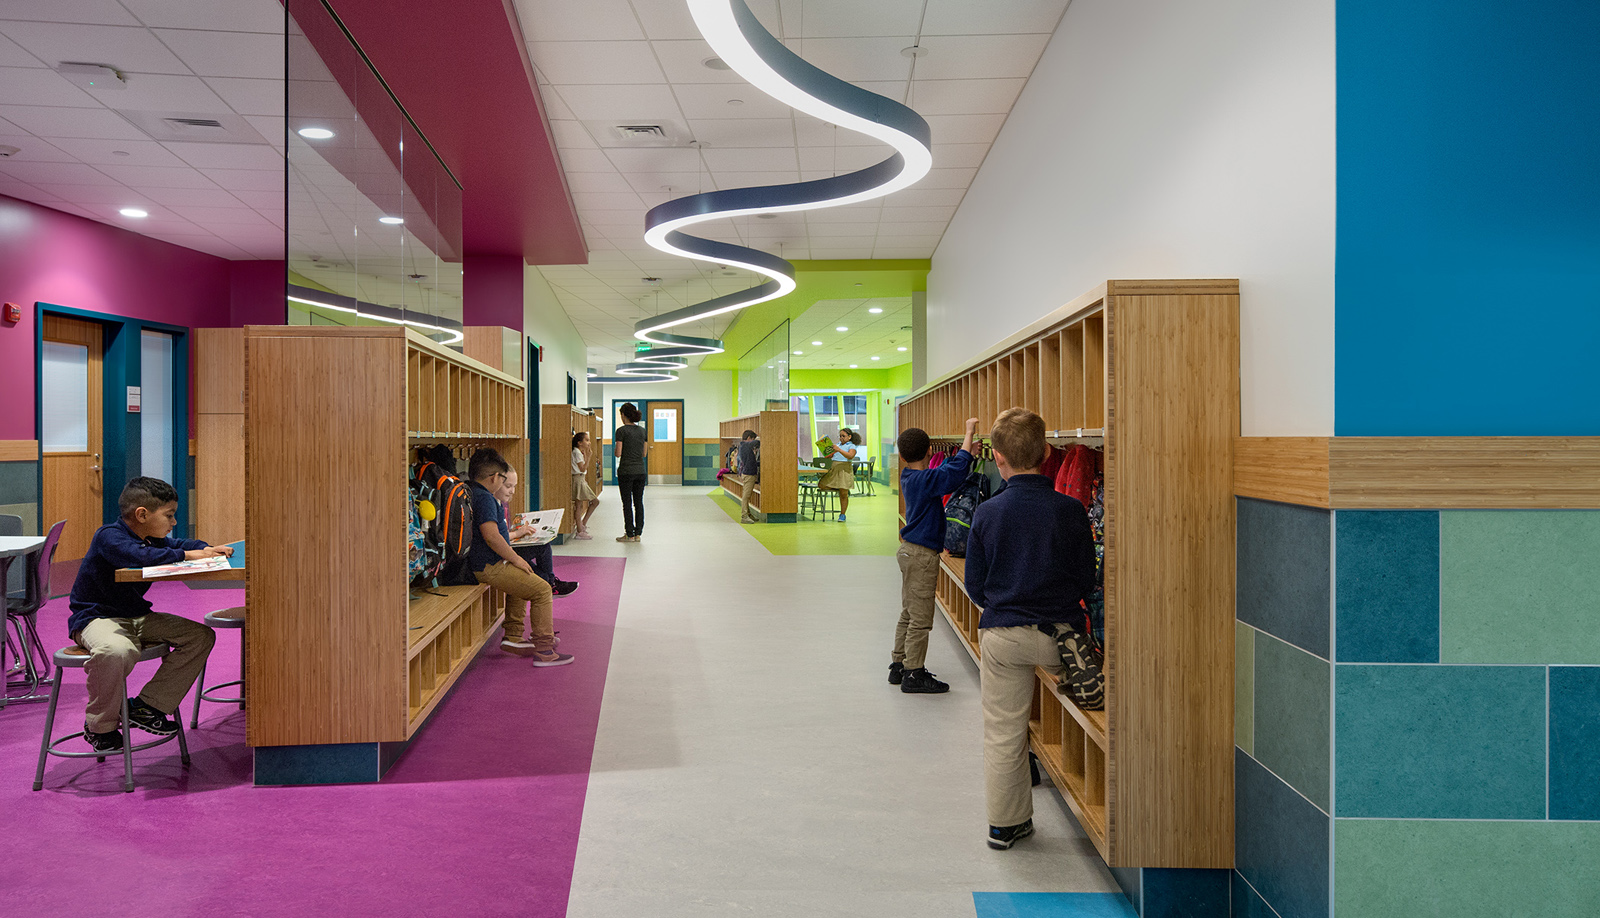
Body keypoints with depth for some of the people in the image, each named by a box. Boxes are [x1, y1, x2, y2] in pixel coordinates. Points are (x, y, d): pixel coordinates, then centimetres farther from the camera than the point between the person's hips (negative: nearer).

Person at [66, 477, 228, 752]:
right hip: (95, 618, -9)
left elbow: (177, 544, 25)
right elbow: (140, 556, -37)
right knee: (117, 651, -42)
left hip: (137, 618, 9)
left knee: (201, 636, -3)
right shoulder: (109, 536, -17)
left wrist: (208, 550, 2)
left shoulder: (151, 539, 10)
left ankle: (145, 706, -3)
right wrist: (186, 555, -28)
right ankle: (100, 727, -15)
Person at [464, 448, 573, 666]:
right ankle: (544, 651, -6)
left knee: (523, 581, 33)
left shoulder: (469, 491, 13)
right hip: (489, 566, -11)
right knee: (542, 590, -7)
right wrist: (515, 559, -16)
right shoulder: (484, 498, -19)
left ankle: (512, 638, 30)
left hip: (476, 563, 11)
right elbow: (491, 536, -28)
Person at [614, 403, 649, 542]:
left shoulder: (621, 431, -10)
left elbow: (618, 453, -11)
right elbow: (644, 453, 10)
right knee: (639, 502, 10)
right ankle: (638, 533, 13)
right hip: (640, 470, 5)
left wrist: (615, 448, 9)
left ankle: (629, 534, 4)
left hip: (626, 471, -5)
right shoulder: (642, 431, 7)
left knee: (627, 503, 1)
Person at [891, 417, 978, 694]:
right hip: (922, 556, -10)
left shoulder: (909, 477, 9)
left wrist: (968, 452, 10)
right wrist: (969, 432, -20)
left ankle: (899, 666, 25)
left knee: (908, 614, 17)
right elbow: (956, 471, -28)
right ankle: (913, 676, 2)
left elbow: (947, 470, 18)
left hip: (910, 551, 10)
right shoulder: (925, 479, -18)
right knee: (920, 619, -3)